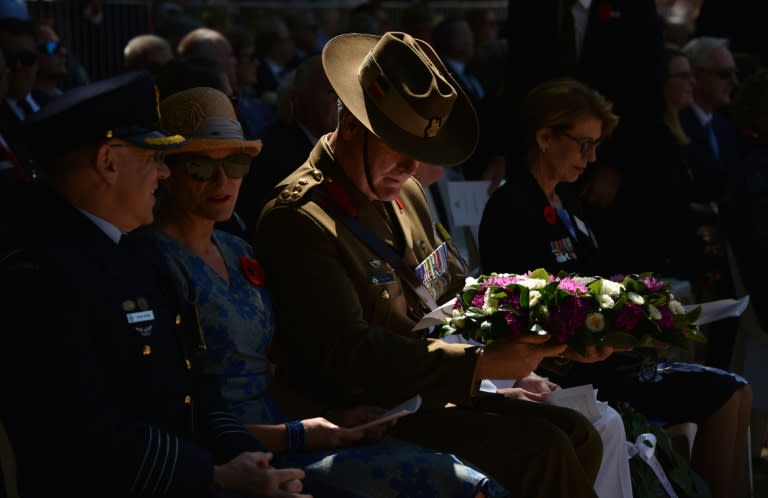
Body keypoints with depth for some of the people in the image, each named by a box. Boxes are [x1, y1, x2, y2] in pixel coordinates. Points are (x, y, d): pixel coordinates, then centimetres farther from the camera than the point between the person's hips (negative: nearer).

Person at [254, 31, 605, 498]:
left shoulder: (406, 194, 13)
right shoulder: (298, 219, -16)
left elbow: (456, 290, 25)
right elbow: (348, 352, -24)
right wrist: (482, 363, -25)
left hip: (437, 394, 9)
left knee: (579, 436, -6)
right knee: (542, 450, -20)